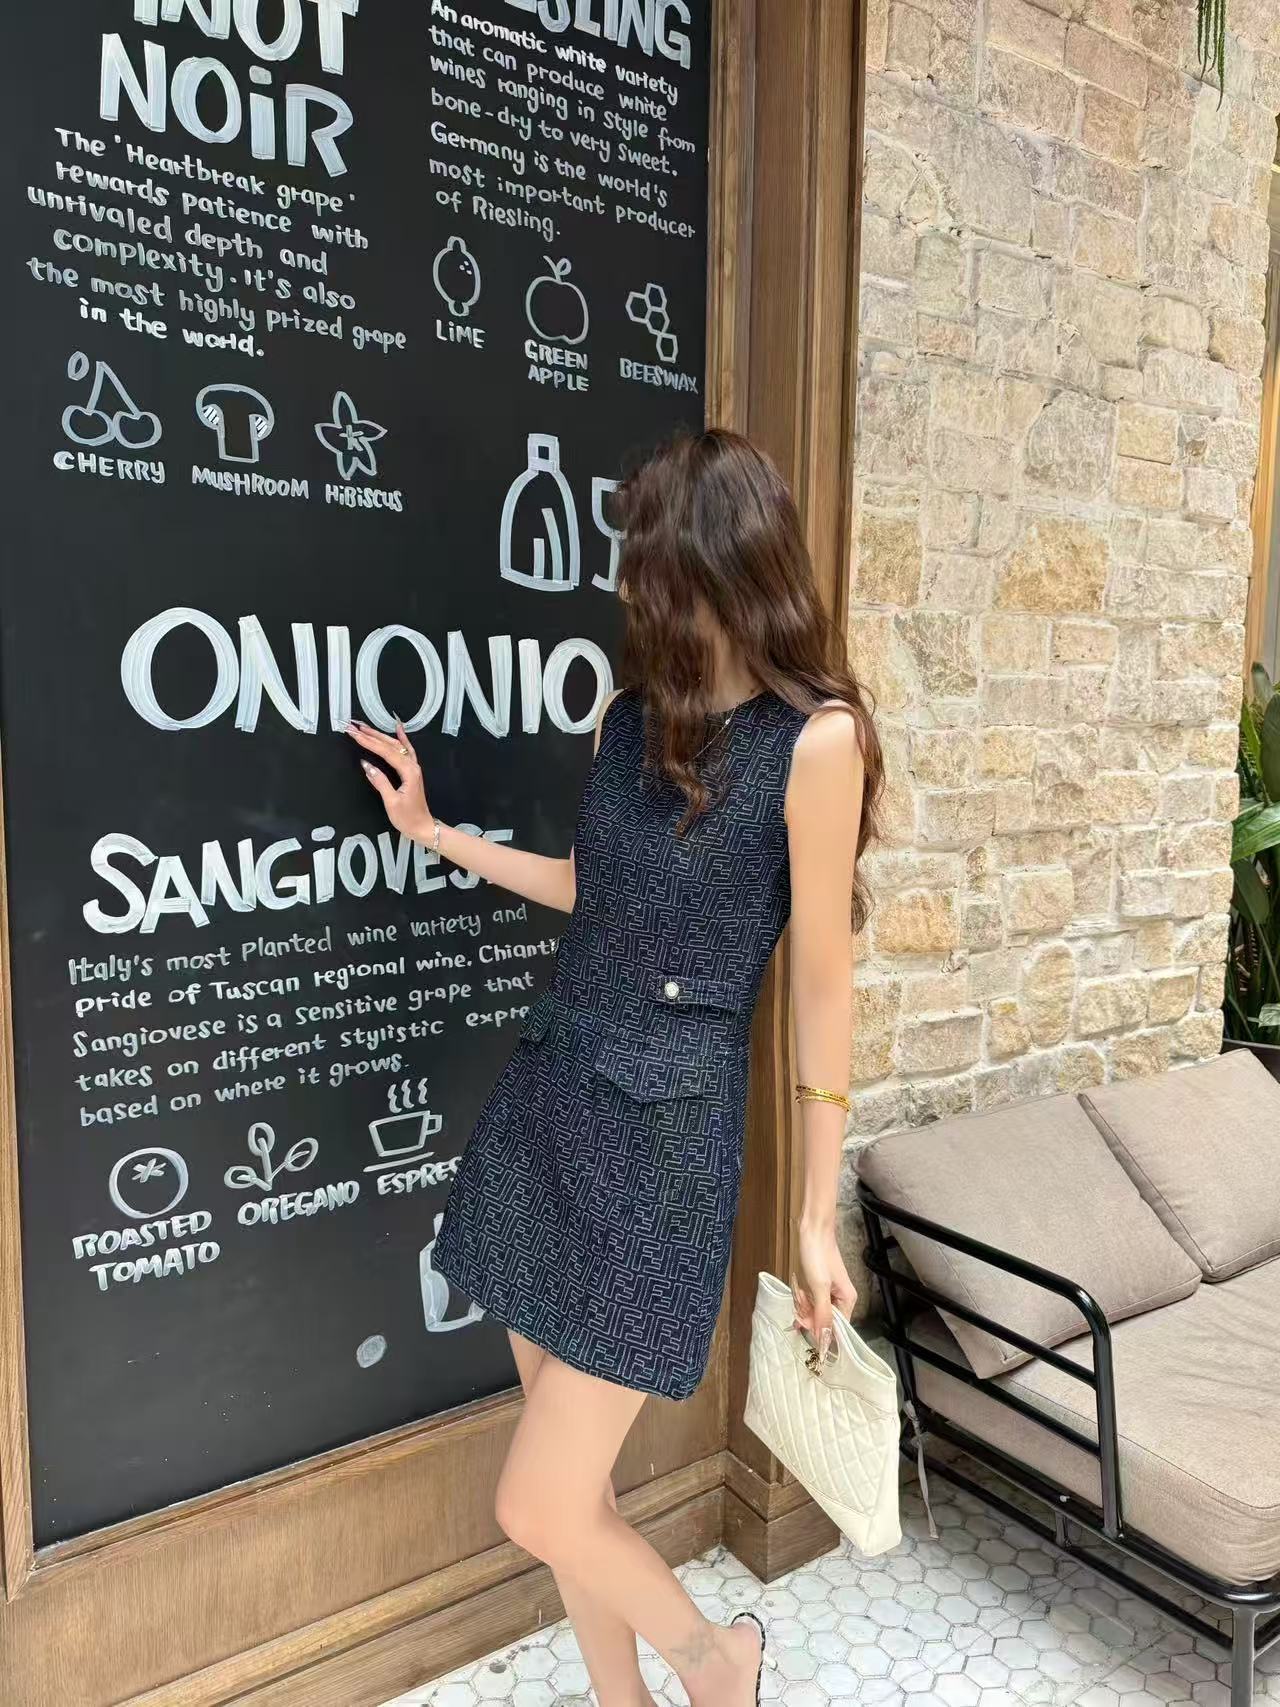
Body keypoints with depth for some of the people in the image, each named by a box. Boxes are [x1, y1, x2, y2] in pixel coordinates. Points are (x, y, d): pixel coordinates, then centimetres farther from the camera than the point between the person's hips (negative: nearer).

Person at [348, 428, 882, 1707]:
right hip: (544, 1100, 7)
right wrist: (433, 832, 22)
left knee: (542, 1511, 1)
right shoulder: (630, 713, 7)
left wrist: (817, 1216, -5)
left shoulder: (815, 738, -13)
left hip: (661, 1134, -6)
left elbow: (822, 985, -9)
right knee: (567, 1479, 17)